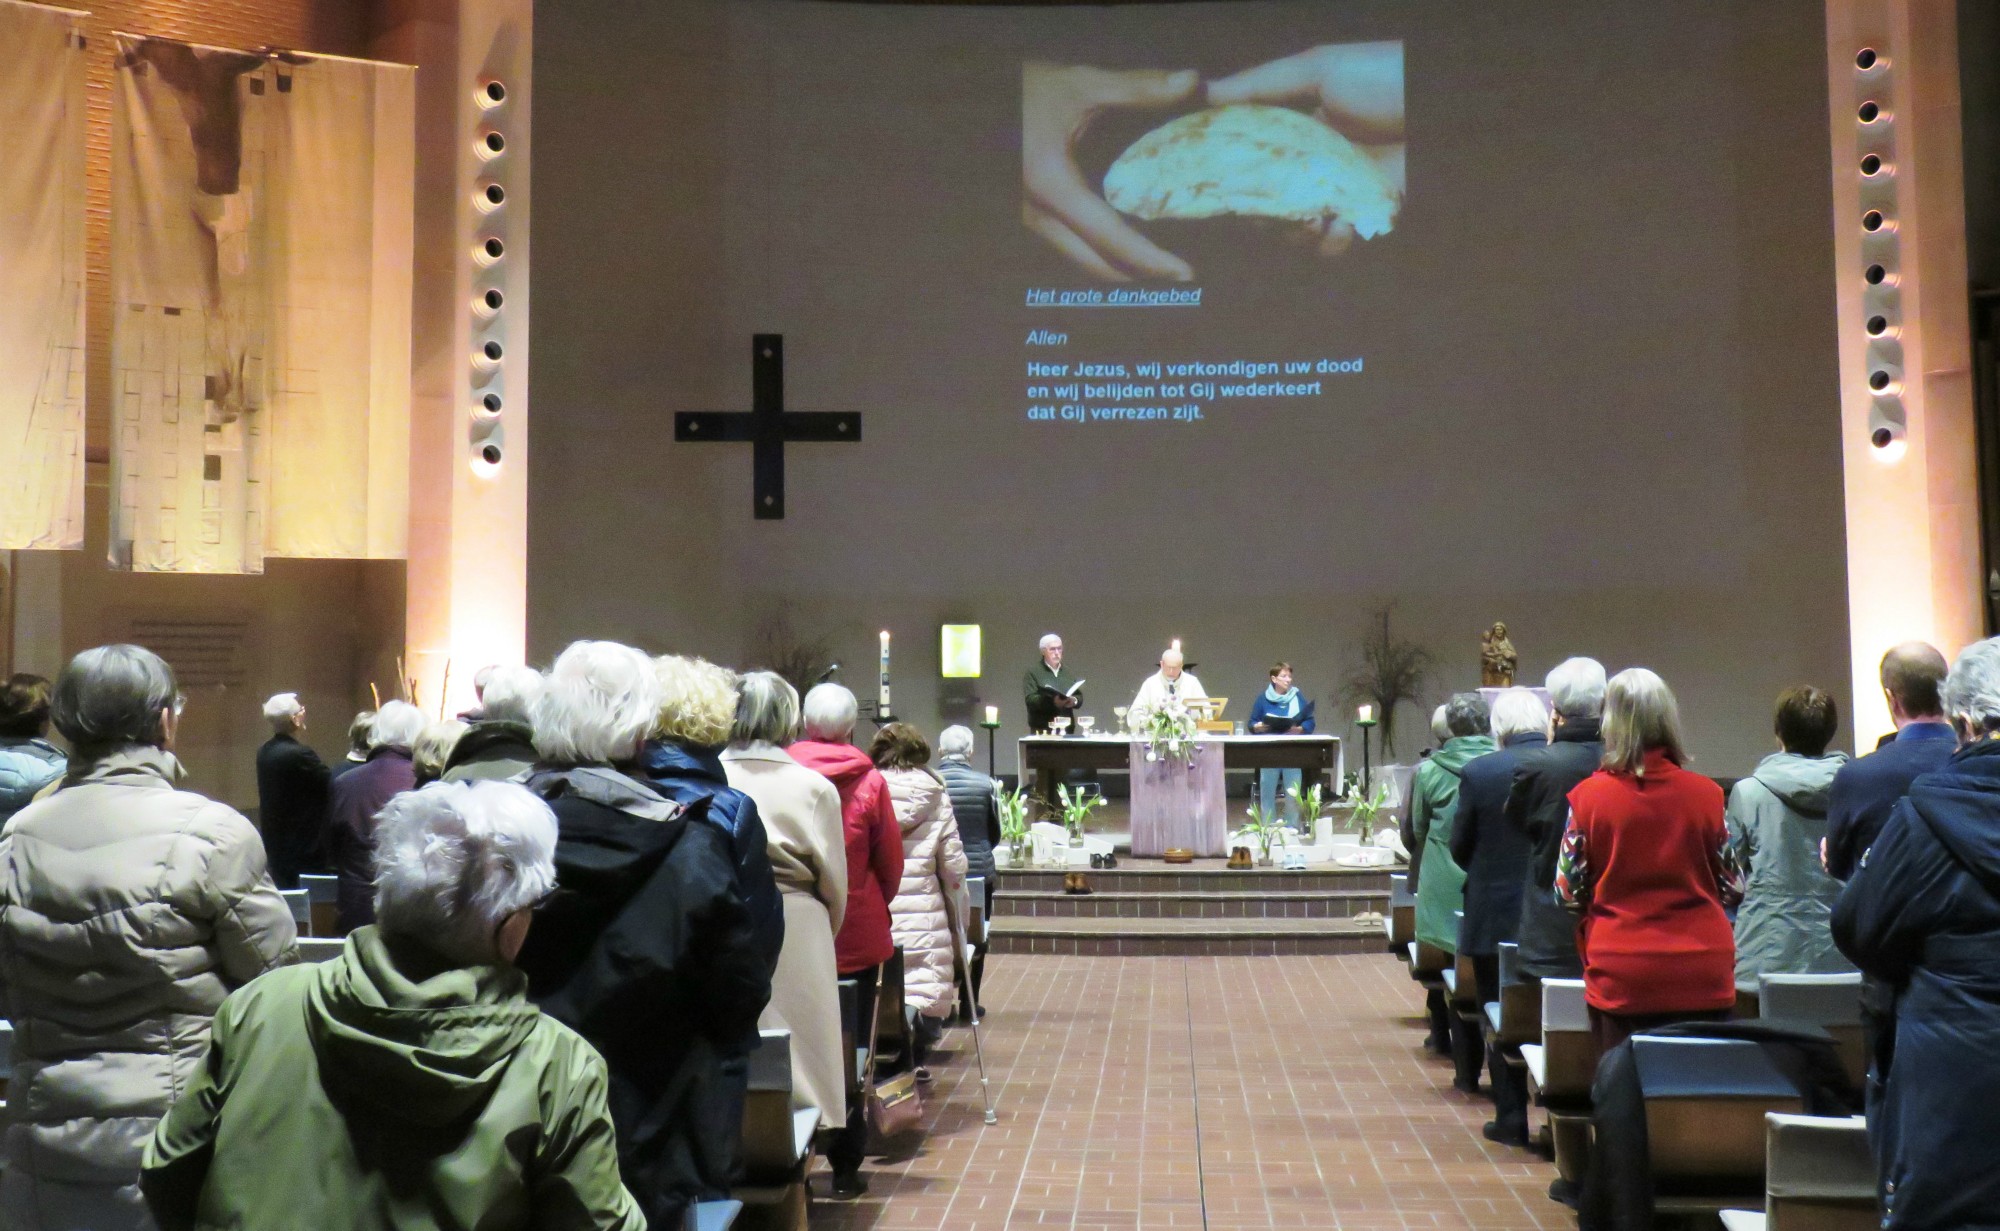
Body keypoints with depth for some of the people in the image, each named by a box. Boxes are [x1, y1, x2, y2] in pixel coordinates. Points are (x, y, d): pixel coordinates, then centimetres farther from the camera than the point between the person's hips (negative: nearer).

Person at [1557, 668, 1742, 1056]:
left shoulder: (1588, 796, -7)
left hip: (1620, 978, -1)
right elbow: (1733, 888, 6)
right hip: (1702, 976, 1)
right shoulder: (1706, 793, -3)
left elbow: (1568, 892, -1)